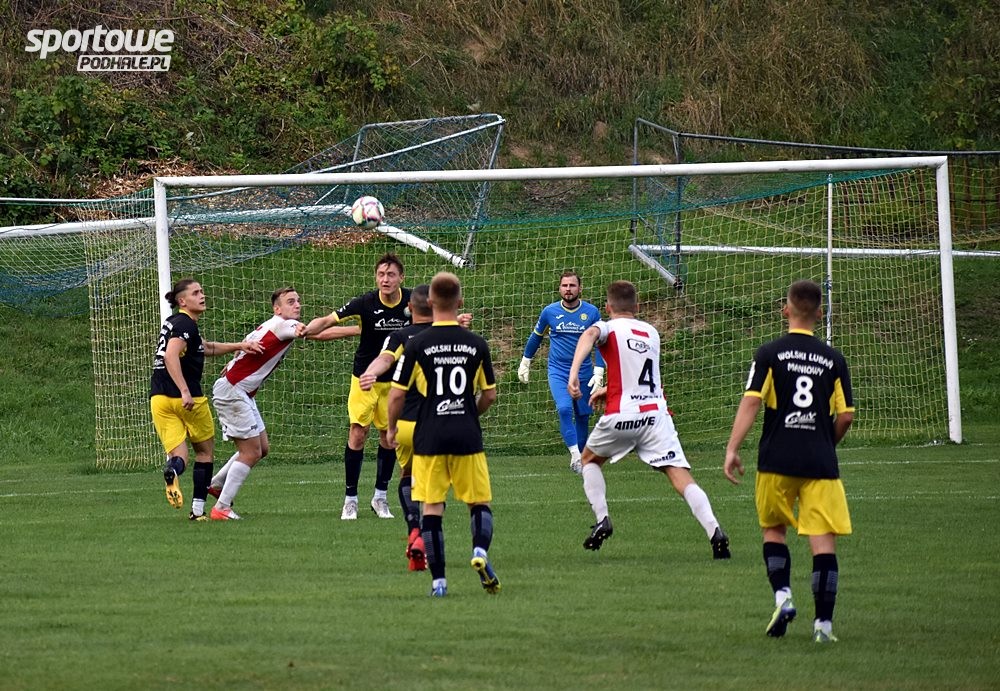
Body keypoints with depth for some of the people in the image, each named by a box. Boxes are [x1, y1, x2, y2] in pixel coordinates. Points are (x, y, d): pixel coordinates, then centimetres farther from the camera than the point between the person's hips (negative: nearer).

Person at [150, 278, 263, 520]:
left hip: (158, 398, 7)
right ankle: (198, 509, 9)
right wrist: (185, 392, -30)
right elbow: (171, 356, -25)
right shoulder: (185, 325, -10)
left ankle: (173, 469, -35)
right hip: (186, 399, -7)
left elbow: (205, 348, 28)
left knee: (178, 454, 2)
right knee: (205, 450, 13)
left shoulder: (172, 323, 19)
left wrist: (238, 346, 23)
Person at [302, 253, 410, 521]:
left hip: (395, 379, 3)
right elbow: (330, 319, -23)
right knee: (358, 434, -7)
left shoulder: (412, 301, -11)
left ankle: (380, 496, 20)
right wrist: (309, 329, -36)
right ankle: (350, 499, 2)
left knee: (389, 436, 6)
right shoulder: (366, 303, -19)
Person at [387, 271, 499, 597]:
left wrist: (392, 427, 14)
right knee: (480, 502, 12)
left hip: (429, 437, -1)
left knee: (432, 507, 3)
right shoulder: (477, 344, 1)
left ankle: (438, 580, 1)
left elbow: (397, 394, -4)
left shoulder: (416, 345, -5)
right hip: (467, 436, 1)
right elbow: (490, 395, 9)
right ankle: (480, 551, -15)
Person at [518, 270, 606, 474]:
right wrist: (525, 362, 19)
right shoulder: (550, 312, -2)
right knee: (564, 409, -22)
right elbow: (536, 336, 14)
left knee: (583, 416, 7)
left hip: (583, 373, 1)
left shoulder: (592, 312, -3)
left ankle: (581, 456, 23)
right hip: (557, 371, -1)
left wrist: (599, 372, -4)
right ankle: (575, 455, -24)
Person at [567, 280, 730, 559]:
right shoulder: (651, 332, 21)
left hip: (621, 416, -3)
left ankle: (602, 521, 10)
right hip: (656, 413, 3)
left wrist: (574, 372, -33)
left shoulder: (608, 328, 6)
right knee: (681, 476, -8)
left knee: (589, 460, 25)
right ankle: (715, 532, -27)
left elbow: (589, 335, -20)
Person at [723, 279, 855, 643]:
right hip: (821, 463, 1)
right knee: (824, 540, 0)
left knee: (773, 530, 18)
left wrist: (732, 449, -9)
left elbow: (751, 402, -9)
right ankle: (824, 621, -6)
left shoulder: (770, 354, -1)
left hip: (777, 462, 0)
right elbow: (846, 416, 4)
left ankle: (782, 596, -1)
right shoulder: (833, 360, 5)